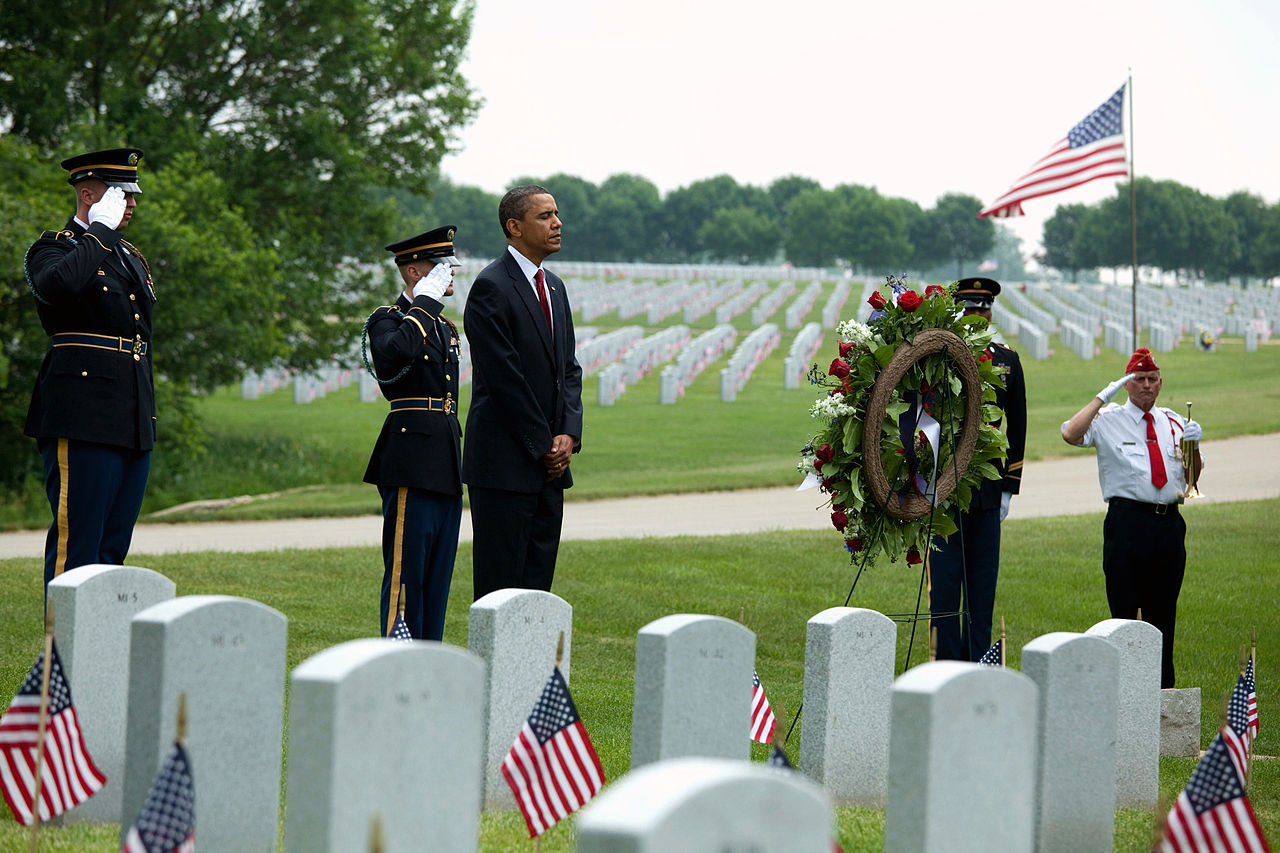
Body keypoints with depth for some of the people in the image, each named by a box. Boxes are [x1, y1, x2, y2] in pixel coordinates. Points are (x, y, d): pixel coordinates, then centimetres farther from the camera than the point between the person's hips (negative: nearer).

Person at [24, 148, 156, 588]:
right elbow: (59, 285, -28)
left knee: (113, 546, 7)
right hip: (83, 420, -8)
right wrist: (100, 229, -16)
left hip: (133, 424, 8)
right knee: (75, 541, -9)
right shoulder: (52, 248, -2)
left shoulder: (132, 258, 23)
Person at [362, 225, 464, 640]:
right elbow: (394, 353, -31)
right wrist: (425, 302, -21)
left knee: (438, 576, 10)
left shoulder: (444, 326, 20)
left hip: (446, 467, 9)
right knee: (406, 573, -6)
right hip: (412, 466, -8)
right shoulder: (387, 320, -6)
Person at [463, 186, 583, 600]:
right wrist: (543, 446, -12)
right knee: (500, 583, -5)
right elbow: (505, 377, -15)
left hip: (549, 463, 8)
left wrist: (568, 434, 0)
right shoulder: (491, 287, -11)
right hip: (505, 463, -8)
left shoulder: (554, 286, 16)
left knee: (537, 578, 8)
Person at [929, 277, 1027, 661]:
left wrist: (1009, 487, 6)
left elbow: (1017, 428, 12)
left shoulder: (1007, 362, 8)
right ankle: (948, 664, 4)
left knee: (983, 582, 6)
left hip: (987, 491, 3)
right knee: (945, 580, -1)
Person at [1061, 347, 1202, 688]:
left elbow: (1192, 478, 17)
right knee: (1124, 608, -5)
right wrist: (1103, 396, -13)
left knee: (1164, 611, 8)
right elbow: (1071, 434, -18)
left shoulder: (1173, 423, 16)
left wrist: (1193, 446, -2)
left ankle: (1162, 688, 15)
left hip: (1169, 523, 4)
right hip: (1127, 519, -4)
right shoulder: (1109, 420, 2)